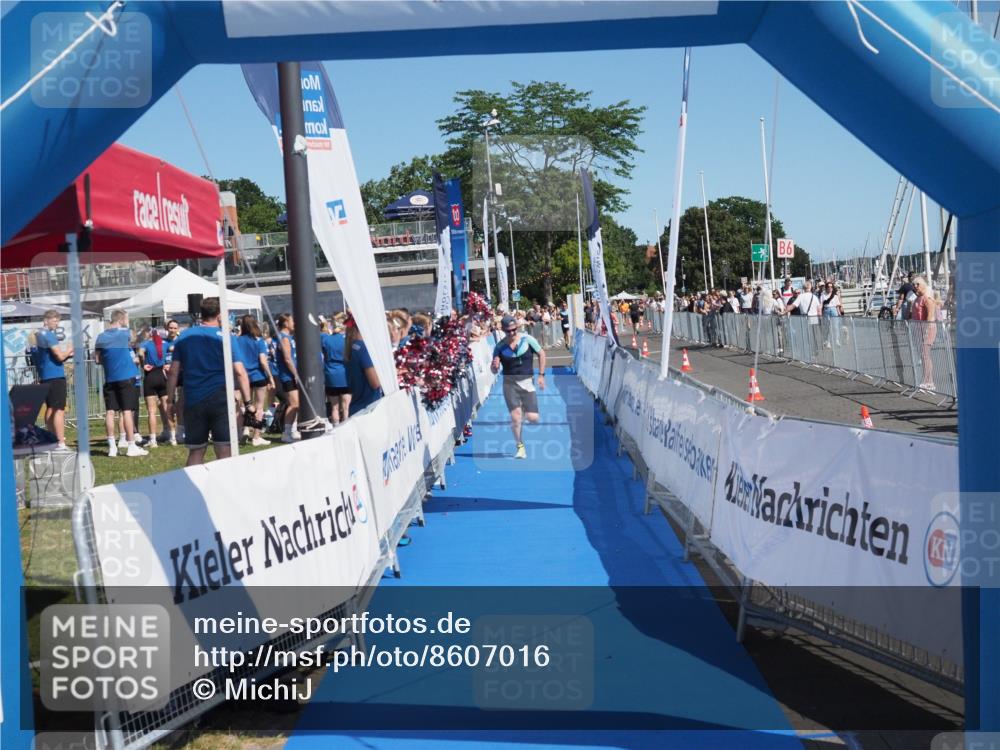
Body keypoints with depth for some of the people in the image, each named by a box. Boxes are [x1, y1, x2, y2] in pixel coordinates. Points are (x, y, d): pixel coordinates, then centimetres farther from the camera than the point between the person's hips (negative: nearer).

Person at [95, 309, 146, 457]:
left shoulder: (101, 337, 6)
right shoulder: (126, 333, -4)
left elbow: (97, 359, 7)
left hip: (109, 378, 4)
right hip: (125, 377, -4)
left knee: (110, 411, 5)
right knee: (127, 411, -2)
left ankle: (112, 446, 6)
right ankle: (131, 446, 0)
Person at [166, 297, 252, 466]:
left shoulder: (185, 337, 7)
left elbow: (173, 372, 4)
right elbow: (239, 372, -9)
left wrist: (170, 400, 10)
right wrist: (248, 403, -7)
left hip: (193, 401, 3)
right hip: (220, 400, -3)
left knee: (195, 452, 12)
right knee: (225, 451, -4)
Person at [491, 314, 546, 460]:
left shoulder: (527, 339, -5)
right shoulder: (500, 347, -2)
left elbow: (541, 353, 6)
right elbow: (494, 371, 3)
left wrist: (541, 375, 0)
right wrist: (495, 366, -22)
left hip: (527, 382, 0)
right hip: (510, 383, 0)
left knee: (533, 417, -6)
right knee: (515, 416, -14)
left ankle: (525, 410, 33)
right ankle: (520, 447, 4)